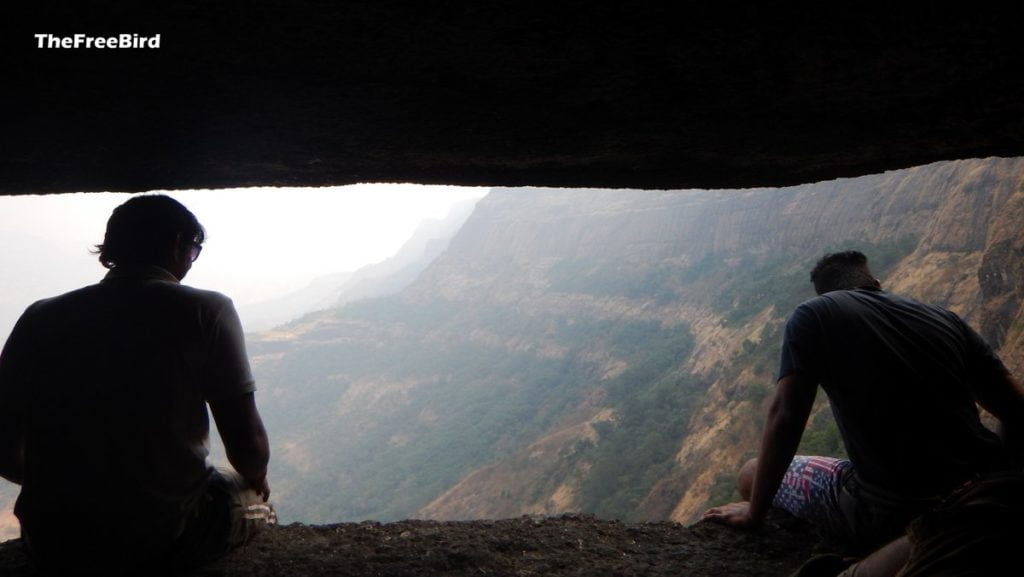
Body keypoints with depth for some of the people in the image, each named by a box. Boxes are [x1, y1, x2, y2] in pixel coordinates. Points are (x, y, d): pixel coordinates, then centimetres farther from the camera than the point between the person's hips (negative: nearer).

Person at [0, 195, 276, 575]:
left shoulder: (41, 318, 0)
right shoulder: (206, 312, -11)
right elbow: (248, 447, -12)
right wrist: (257, 479, 11)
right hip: (170, 537, -4)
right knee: (255, 501, 27)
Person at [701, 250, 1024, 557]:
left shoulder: (812, 316, -2)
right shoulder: (944, 319, 10)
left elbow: (785, 415, -12)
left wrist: (755, 513, -4)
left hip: (892, 513, -5)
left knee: (752, 475, 13)